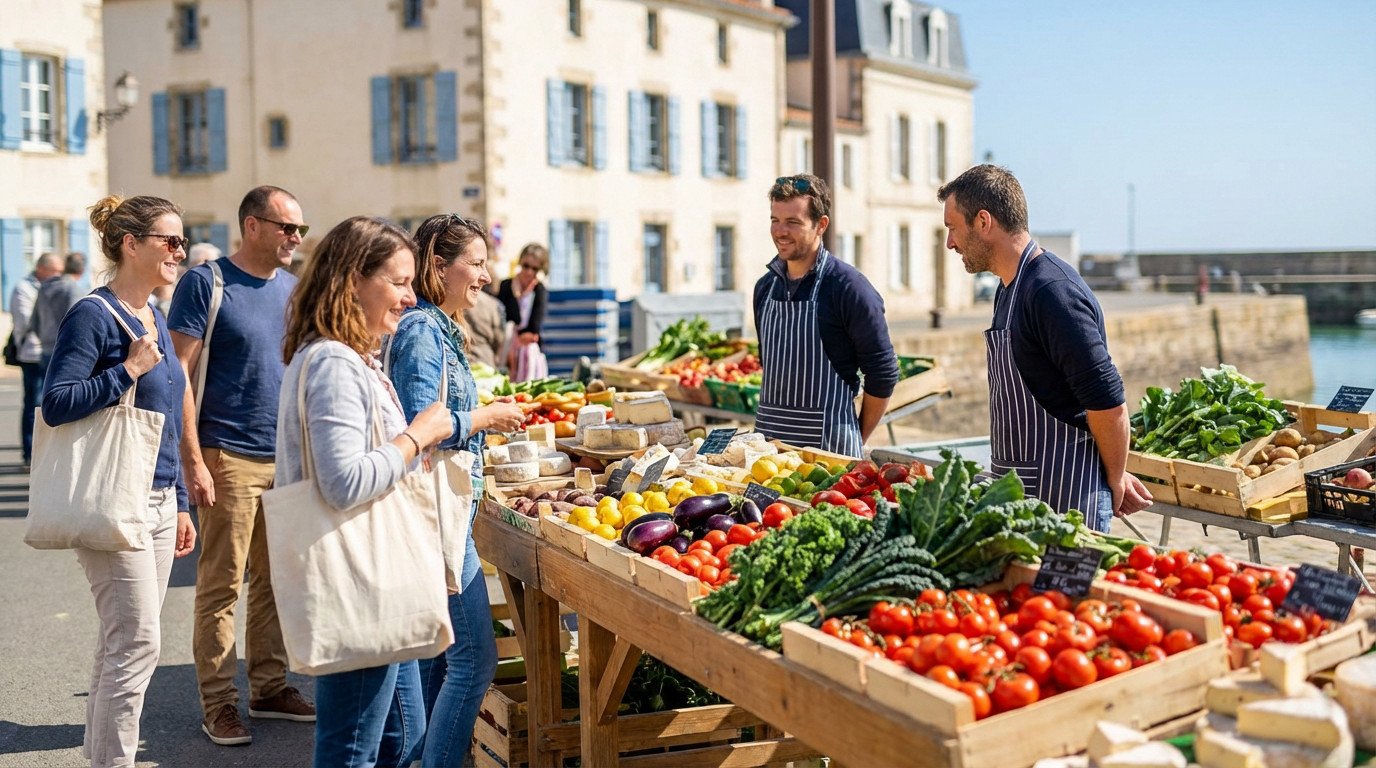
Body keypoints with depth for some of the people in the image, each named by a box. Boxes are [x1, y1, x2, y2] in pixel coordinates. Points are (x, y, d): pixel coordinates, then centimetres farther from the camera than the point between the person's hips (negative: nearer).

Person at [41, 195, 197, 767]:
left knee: (123, 641, 13)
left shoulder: (155, 321, 14)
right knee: (137, 641, -7)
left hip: (158, 501, 8)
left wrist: (180, 505, 19)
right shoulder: (94, 316, -11)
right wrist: (128, 369, -19)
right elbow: (56, 404, -18)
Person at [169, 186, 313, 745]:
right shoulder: (206, 283, -7)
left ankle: (269, 687, 24)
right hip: (229, 459, -6)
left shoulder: (294, 289, 11)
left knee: (275, 582, 12)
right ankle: (217, 703, 11)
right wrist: (194, 460, -14)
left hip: (288, 458, 6)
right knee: (221, 586, 1)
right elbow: (179, 373, -9)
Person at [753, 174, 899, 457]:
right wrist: (772, 419, 13)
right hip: (767, 437, 6)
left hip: (829, 444, -6)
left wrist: (858, 437, -1)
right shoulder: (765, 286, 8)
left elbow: (883, 373, -8)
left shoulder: (849, 287, -11)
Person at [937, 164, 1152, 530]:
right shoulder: (1010, 287, 12)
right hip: (1022, 488, 9)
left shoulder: (1053, 292, -20)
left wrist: (1115, 481, -6)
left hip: (1065, 498, -9)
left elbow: (1108, 402, -21)